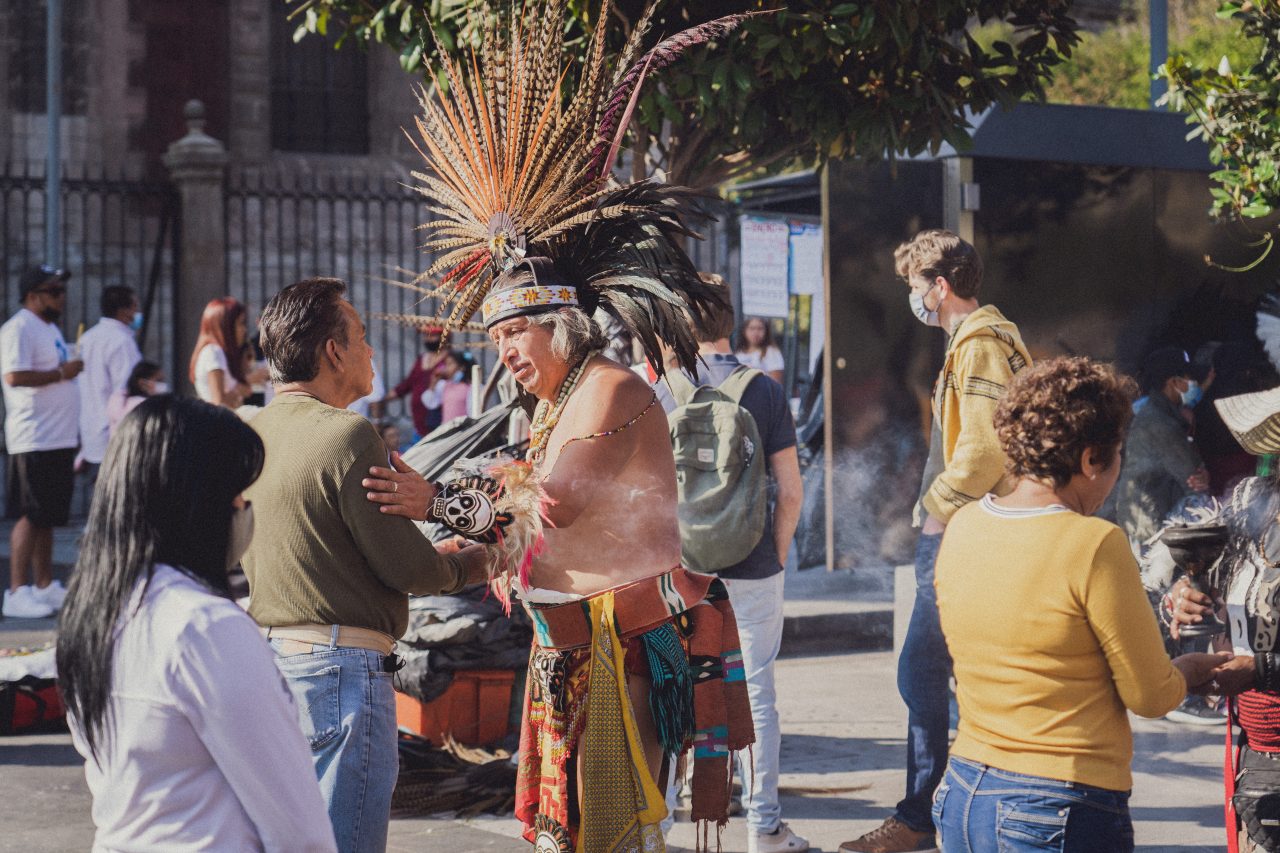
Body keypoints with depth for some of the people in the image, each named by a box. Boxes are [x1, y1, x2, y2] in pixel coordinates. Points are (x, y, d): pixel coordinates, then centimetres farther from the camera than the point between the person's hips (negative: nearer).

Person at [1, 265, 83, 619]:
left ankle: (45, 586, 20)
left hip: (59, 440, 9)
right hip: (34, 441, -9)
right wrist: (62, 372, -18)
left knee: (48, 517, 13)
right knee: (30, 516, -8)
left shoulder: (50, 328, 19)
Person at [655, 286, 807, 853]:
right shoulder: (765, 391, -3)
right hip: (751, 571, 0)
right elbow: (791, 492, -3)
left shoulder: (660, 392, -3)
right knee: (755, 694, 6)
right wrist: (776, 556, 9)